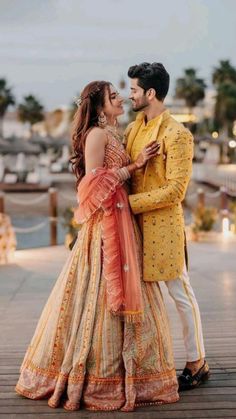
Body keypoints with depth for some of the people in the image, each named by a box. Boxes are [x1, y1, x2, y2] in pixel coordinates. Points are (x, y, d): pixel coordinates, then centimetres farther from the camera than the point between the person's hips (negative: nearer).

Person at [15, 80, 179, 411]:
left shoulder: (112, 135, 19)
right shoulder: (96, 134, -9)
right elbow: (95, 182, -17)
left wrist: (137, 163, 8)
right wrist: (134, 166, -13)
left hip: (121, 223, 9)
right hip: (105, 222, -9)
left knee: (122, 293, 11)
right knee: (103, 294, -5)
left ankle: (111, 370, 20)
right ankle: (98, 377, 3)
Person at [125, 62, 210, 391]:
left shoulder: (177, 135, -13)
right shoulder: (132, 129, 11)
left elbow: (175, 191, -18)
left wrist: (130, 203, -18)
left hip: (163, 225, -7)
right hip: (135, 223, 8)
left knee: (180, 293, 3)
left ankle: (197, 364, 16)